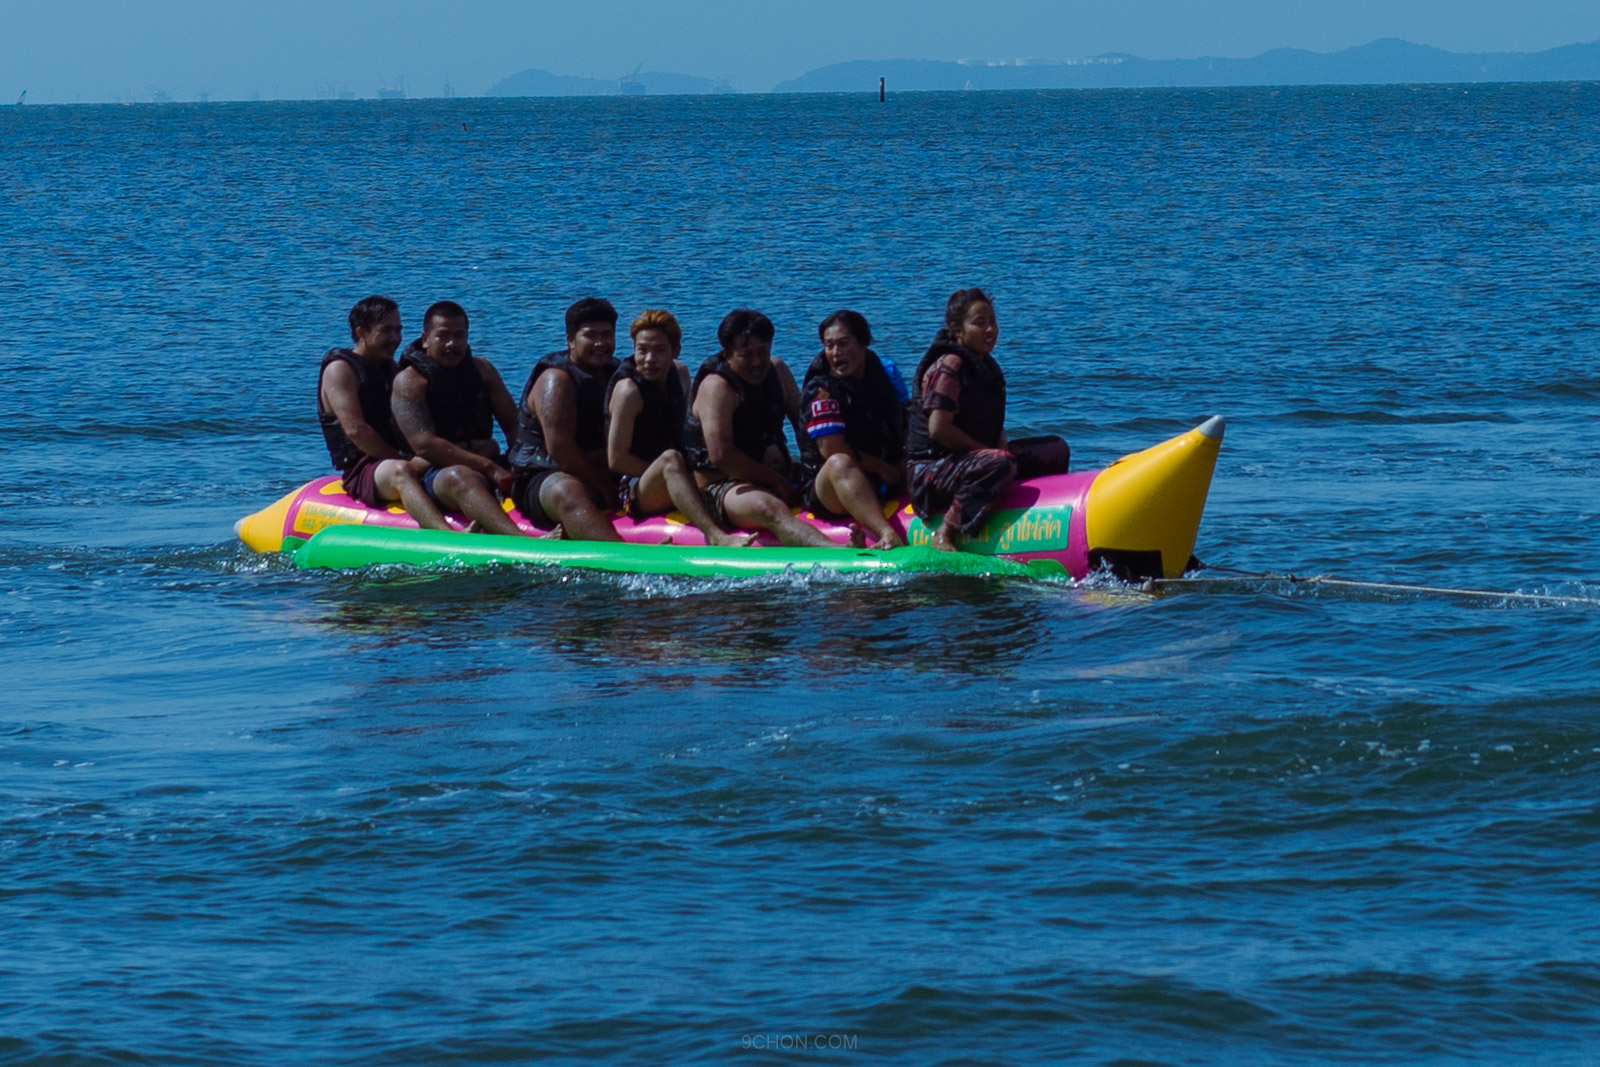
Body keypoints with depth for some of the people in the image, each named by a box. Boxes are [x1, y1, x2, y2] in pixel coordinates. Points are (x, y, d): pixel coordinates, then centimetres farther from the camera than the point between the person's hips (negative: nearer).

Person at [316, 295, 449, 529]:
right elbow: (355, 429, -15)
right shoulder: (340, 369, -2)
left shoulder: (390, 368, 23)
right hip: (360, 471, -8)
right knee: (399, 472, -42)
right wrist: (402, 460, -15)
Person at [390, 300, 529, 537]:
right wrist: (488, 469, -20)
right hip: (436, 474, -8)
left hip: (491, 465, 8)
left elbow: (513, 424, 15)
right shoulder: (409, 381, -2)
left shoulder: (482, 370, 19)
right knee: (461, 478, -41)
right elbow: (424, 445, -14)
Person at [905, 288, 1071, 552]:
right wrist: (985, 449, -15)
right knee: (999, 465, -40)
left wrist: (1000, 445, 1)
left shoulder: (986, 366, 15)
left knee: (1056, 449, 7)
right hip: (931, 469, -10)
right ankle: (944, 534, -33)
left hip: (971, 456, 10)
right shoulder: (948, 367, -14)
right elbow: (938, 428, -23)